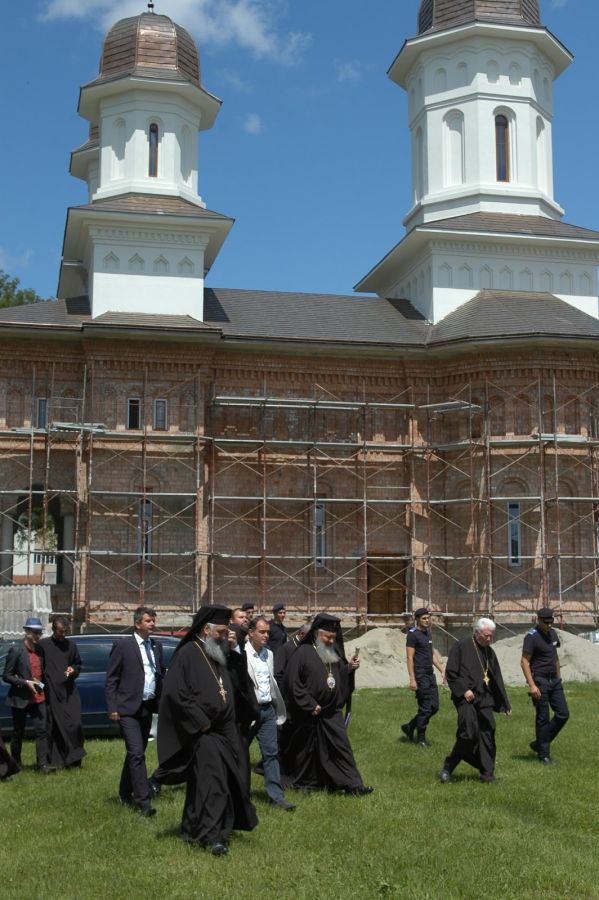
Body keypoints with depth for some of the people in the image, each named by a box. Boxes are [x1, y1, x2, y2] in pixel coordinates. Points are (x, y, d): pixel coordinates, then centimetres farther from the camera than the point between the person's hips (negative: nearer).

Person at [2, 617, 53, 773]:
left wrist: (42, 684, 6)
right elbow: (6, 676, -10)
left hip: (38, 698, 4)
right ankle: (15, 763, 25)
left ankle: (43, 763, -5)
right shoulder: (16, 650, -10)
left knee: (42, 731, -5)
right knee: (18, 733, 9)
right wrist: (25, 682, -18)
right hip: (20, 699, -4)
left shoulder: (40, 650, 7)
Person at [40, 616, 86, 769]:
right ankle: (58, 760, 8)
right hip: (52, 693, -2)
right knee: (55, 728, 0)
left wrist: (73, 670, 0)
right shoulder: (43, 645, -1)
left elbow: (78, 664, 20)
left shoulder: (71, 645, 9)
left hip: (69, 692, 2)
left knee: (74, 725, -5)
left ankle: (74, 759, 7)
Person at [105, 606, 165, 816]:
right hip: (128, 707, -6)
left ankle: (125, 794, 29)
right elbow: (111, 679, -5)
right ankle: (143, 801, -10)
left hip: (148, 707, 6)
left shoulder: (156, 646, 11)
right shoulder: (123, 645, -6)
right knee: (137, 754, -11)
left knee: (135, 753, 15)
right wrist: (112, 708, -10)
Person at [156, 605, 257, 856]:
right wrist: (201, 722, -17)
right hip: (200, 732, -8)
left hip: (220, 731, 8)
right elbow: (176, 693, -20)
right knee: (211, 781, -15)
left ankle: (192, 830, 27)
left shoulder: (216, 657, 15)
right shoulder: (187, 654, -12)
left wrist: (229, 730, 15)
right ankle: (211, 835, -13)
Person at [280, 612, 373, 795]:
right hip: (308, 713, -5)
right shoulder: (303, 653, -14)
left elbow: (340, 676, 18)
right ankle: (301, 782, 25)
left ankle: (352, 784, 3)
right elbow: (292, 682, -16)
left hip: (332, 711, 5)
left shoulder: (333, 652, 8)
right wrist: (310, 705, -16)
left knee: (341, 746, 1)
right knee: (306, 750, 7)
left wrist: (349, 668, -4)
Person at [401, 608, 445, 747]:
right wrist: (412, 679, -18)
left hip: (430, 675, 8)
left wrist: (442, 670, 16)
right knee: (425, 708, -4)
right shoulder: (413, 634, -10)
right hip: (420, 676, -8)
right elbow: (409, 657, -14)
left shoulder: (427, 633, 15)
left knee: (434, 707, 8)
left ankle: (409, 727, 22)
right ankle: (421, 738, 11)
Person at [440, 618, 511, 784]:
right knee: (469, 731, -18)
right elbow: (450, 672, -7)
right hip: (466, 697, -6)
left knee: (487, 733, 1)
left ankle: (487, 773, 12)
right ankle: (448, 765, -2)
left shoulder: (489, 652, 14)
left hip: (484, 699, 6)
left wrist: (505, 705, 19)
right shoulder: (461, 646, -4)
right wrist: (463, 690, -16)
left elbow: (497, 680, 20)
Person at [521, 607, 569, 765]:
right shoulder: (532, 637, -12)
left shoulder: (552, 633, 11)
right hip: (540, 681, -7)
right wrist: (532, 685, -22)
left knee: (563, 714, 4)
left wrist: (559, 677, 18)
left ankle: (539, 744, 17)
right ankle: (544, 754, 9)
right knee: (543, 718, -2)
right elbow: (524, 661, -16)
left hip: (554, 681, 7)